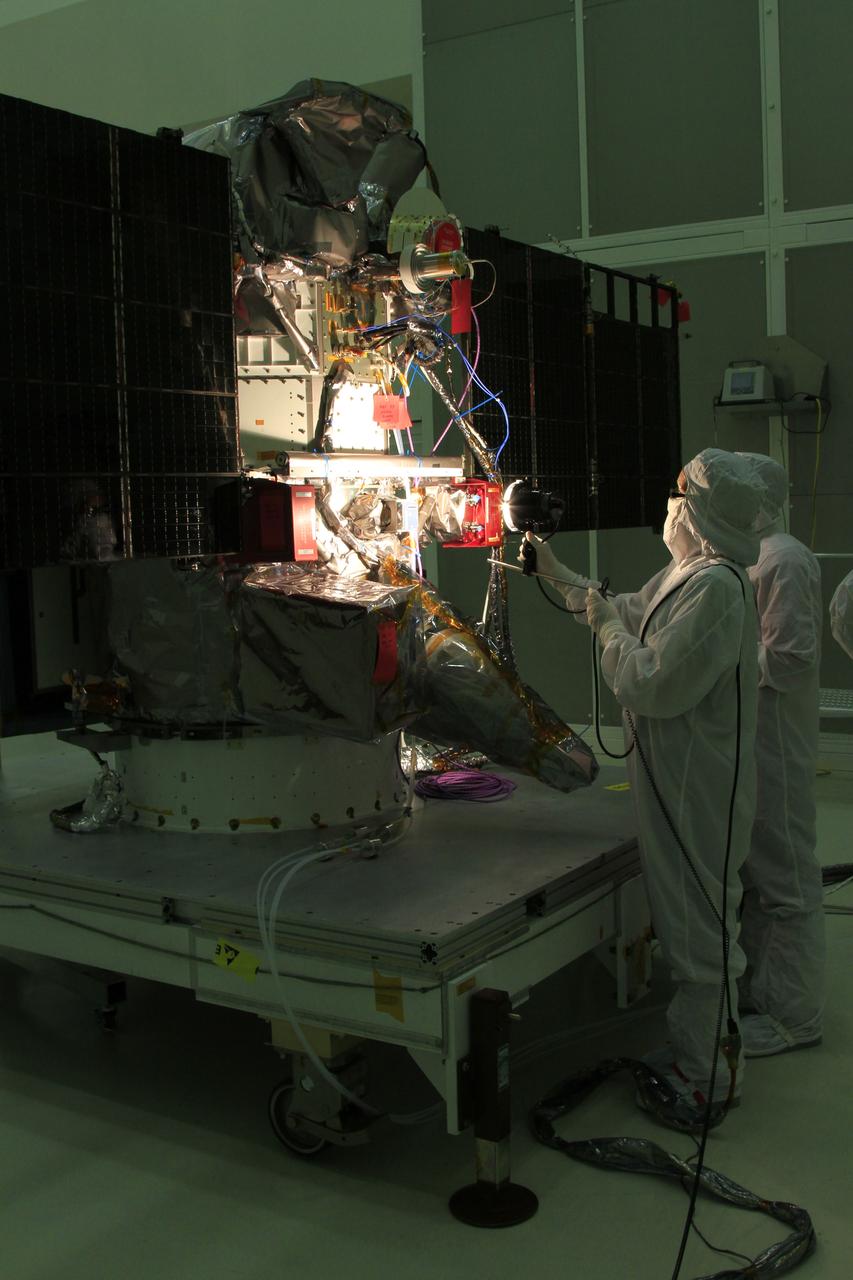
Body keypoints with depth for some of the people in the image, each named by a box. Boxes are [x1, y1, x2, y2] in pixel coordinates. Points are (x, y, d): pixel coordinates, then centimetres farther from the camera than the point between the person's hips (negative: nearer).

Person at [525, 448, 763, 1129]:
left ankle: (704, 1079, 15)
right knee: (692, 919, 20)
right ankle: (699, 1052, 36)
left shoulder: (715, 587, -24)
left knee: (699, 927, 1)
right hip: (677, 782, 10)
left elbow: (651, 687, -26)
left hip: (698, 790, -10)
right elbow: (626, 615, 26)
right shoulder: (684, 577, 9)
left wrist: (607, 628, -11)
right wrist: (556, 573, 28)